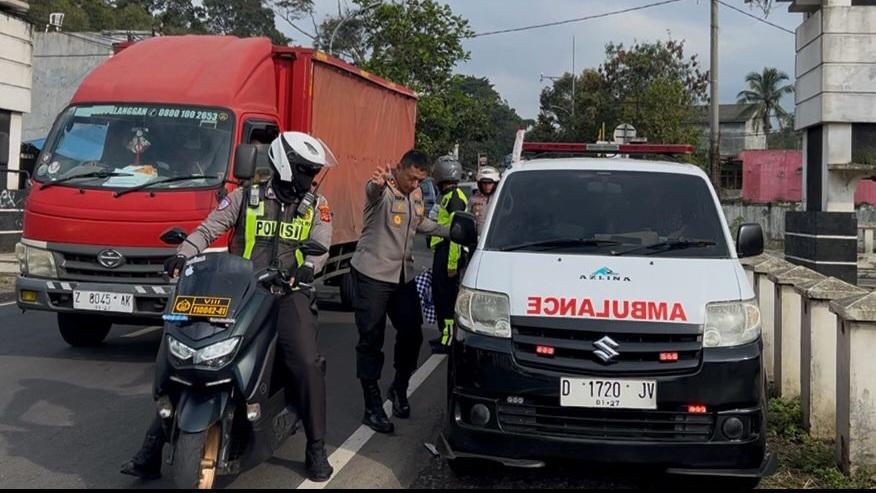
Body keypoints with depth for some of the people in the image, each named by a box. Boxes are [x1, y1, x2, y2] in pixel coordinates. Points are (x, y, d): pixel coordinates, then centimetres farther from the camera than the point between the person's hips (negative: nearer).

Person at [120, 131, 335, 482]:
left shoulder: (316, 206, 10)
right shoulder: (246, 197, 8)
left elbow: (321, 244, -3)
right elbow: (208, 230, 4)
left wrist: (308, 266, -26)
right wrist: (183, 254, -15)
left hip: (287, 293, 0)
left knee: (307, 364, -20)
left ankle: (316, 448, -1)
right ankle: (154, 443, 0)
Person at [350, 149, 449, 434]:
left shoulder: (417, 194, 10)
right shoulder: (382, 190, -14)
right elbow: (373, 192, -41)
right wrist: (377, 184, -65)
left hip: (404, 276, 7)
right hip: (373, 274, -7)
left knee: (412, 333, 8)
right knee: (371, 340, -2)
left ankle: (399, 388, 30)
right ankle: (372, 407, 4)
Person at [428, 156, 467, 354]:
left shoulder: (454, 197, -15)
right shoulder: (447, 196, 18)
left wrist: (452, 263, -24)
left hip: (448, 253, -10)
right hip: (442, 251, 10)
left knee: (447, 297, -8)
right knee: (440, 294, 16)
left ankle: (450, 339, -4)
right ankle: (446, 334, 26)